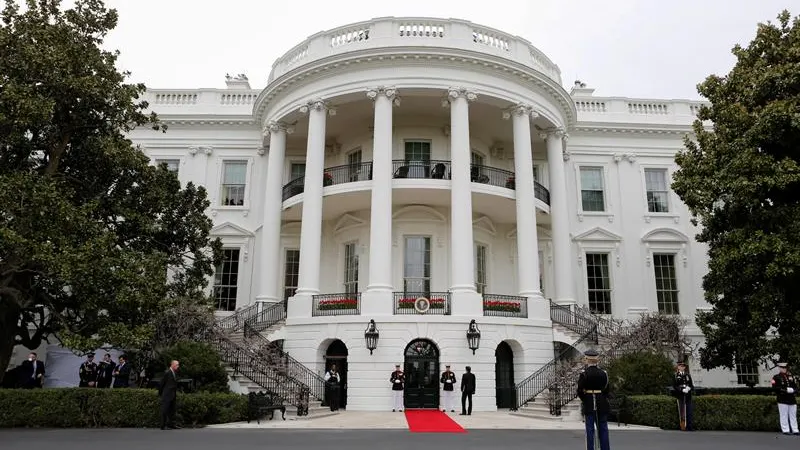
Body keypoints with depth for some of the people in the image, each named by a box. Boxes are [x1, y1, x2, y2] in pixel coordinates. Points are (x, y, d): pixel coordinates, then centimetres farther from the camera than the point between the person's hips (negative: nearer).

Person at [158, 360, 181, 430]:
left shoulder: (175, 373, 12)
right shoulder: (167, 373, -14)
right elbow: (161, 383, -9)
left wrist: (175, 394, 15)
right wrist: (160, 393, -1)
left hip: (173, 395, 9)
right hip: (167, 395, -9)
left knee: (172, 410, 10)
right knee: (165, 410, -4)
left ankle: (171, 424, 16)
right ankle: (163, 426, -1)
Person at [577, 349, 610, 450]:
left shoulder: (583, 374, -10)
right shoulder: (603, 373, -2)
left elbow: (580, 391, -10)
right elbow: (606, 390, 3)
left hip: (589, 405, -2)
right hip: (602, 405, 2)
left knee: (590, 430, 3)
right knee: (603, 429, 10)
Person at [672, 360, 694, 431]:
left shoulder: (688, 375, 13)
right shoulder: (675, 376, 0)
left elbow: (692, 385, 13)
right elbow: (674, 386, -5)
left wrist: (689, 388, -8)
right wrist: (682, 389, -17)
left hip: (688, 395, 3)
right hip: (680, 396, -3)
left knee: (689, 412, 2)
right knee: (681, 412, -3)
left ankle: (689, 427, 7)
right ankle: (682, 427, 2)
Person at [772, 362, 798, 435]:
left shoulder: (791, 376, 15)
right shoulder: (776, 377, -2)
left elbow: (795, 386, 15)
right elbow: (775, 388, -11)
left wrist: (794, 390, -7)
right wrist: (786, 390, -18)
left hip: (792, 399, 5)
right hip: (783, 400, -5)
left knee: (793, 415, 8)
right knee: (784, 415, -1)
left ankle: (795, 430, 13)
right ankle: (785, 430, 4)